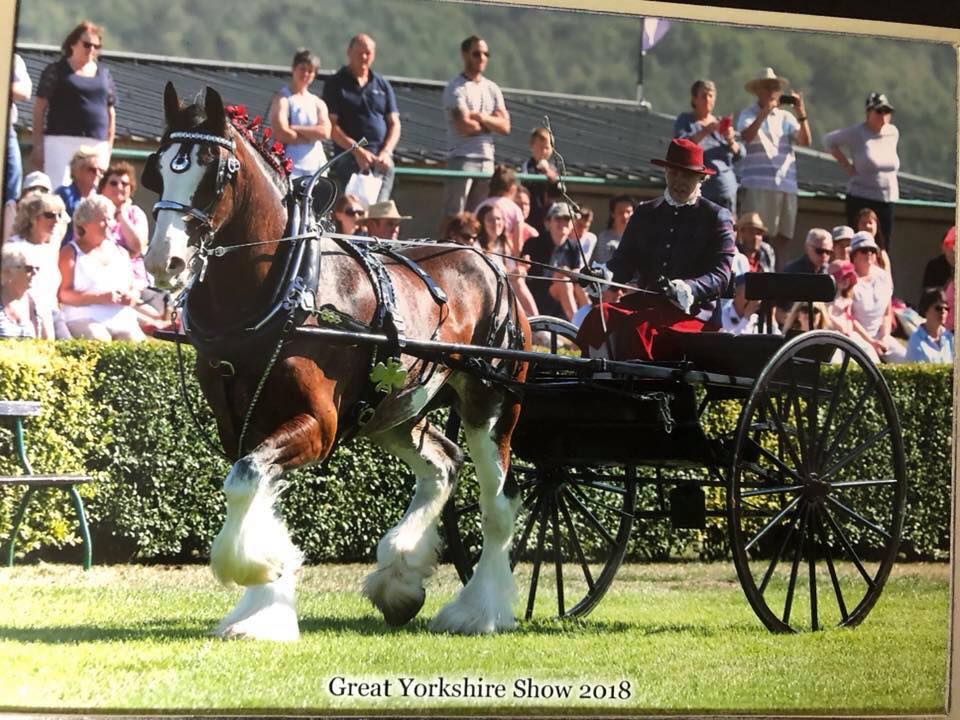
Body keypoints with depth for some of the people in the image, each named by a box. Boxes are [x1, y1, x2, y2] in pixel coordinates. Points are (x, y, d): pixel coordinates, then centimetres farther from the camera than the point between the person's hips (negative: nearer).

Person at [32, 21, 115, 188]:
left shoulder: (104, 75, 15)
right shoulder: (56, 71, 4)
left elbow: (110, 113, 18)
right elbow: (40, 107, 3)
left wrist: (109, 147, 12)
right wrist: (38, 145, -3)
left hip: (96, 144, 4)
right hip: (61, 141, -4)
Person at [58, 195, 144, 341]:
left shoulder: (121, 252, 23)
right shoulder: (70, 252, 6)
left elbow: (134, 290, 26)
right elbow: (63, 294, -6)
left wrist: (133, 297, 0)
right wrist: (100, 298, -15)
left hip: (122, 319, 5)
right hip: (84, 320, -4)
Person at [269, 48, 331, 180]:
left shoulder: (318, 103, 16)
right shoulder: (282, 99, 1)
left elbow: (325, 132, -1)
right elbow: (281, 133, -12)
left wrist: (295, 128, -9)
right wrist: (312, 135, -3)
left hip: (317, 168, 5)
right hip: (291, 169, -5)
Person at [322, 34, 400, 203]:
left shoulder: (383, 85, 18)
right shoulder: (335, 84, 6)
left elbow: (394, 123, 14)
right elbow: (331, 126, -3)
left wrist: (386, 152, -4)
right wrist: (357, 151, -14)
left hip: (382, 160, 4)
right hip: (350, 159, -4)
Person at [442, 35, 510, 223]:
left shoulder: (492, 88, 16)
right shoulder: (456, 88, -4)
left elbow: (505, 126, 6)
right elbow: (464, 126, -16)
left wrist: (480, 117, -9)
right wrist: (491, 123, 1)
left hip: (487, 160, 7)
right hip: (462, 158, -7)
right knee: (454, 216, -11)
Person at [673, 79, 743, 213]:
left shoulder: (722, 123, 19)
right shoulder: (684, 120, 9)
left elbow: (739, 155, 11)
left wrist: (731, 141, -11)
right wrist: (705, 132, -21)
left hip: (726, 190, 4)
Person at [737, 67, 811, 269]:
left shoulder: (786, 117, 18)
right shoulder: (748, 115, 7)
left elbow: (805, 141, 5)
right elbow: (747, 136, -13)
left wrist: (801, 114, -8)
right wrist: (765, 112, -18)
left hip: (786, 186, 5)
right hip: (758, 186, -5)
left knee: (782, 237, 5)